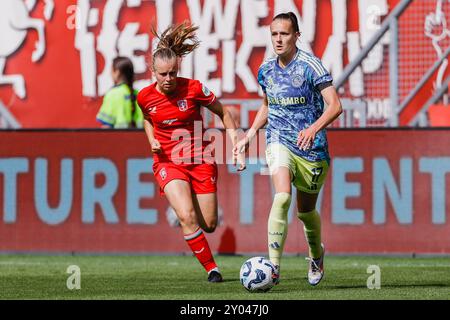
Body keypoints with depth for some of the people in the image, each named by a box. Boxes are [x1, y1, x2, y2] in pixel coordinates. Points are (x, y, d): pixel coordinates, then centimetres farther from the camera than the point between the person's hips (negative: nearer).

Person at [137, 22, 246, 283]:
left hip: (200, 159, 0)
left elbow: (223, 113, 0)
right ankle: (211, 268, -8)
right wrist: (152, 142, -1)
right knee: (187, 217, -22)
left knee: (209, 225, 1)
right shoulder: (145, 97, -7)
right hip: (167, 161, 0)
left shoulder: (193, 88, -14)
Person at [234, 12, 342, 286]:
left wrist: (314, 128, -34)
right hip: (279, 143, 2)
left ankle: (316, 253, 46)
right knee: (282, 197, -24)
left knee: (306, 210, 13)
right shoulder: (266, 70, 4)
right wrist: (249, 136, 15)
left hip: (311, 148, -2)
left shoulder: (310, 65, -13)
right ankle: (273, 268, -27)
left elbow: (335, 106, -18)